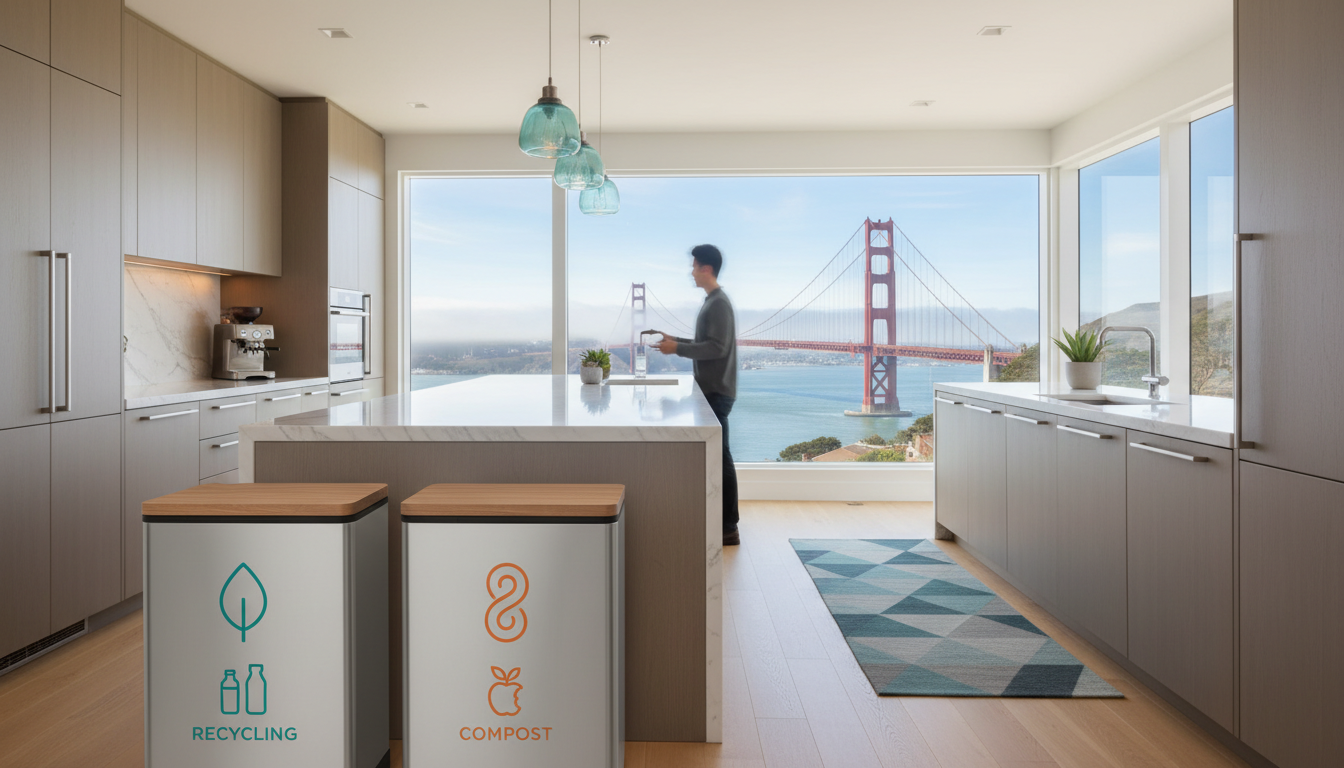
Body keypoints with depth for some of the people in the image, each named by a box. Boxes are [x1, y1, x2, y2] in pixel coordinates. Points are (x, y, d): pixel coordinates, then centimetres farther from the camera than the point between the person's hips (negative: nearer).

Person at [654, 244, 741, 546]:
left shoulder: (719, 303, -15)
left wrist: (677, 349, -19)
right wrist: (676, 340, 13)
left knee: (719, 456, -7)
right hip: (710, 390, 11)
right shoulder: (710, 301, 16)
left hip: (718, 392, -11)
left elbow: (717, 348, -23)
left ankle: (729, 529, 0)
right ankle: (719, 520, 25)